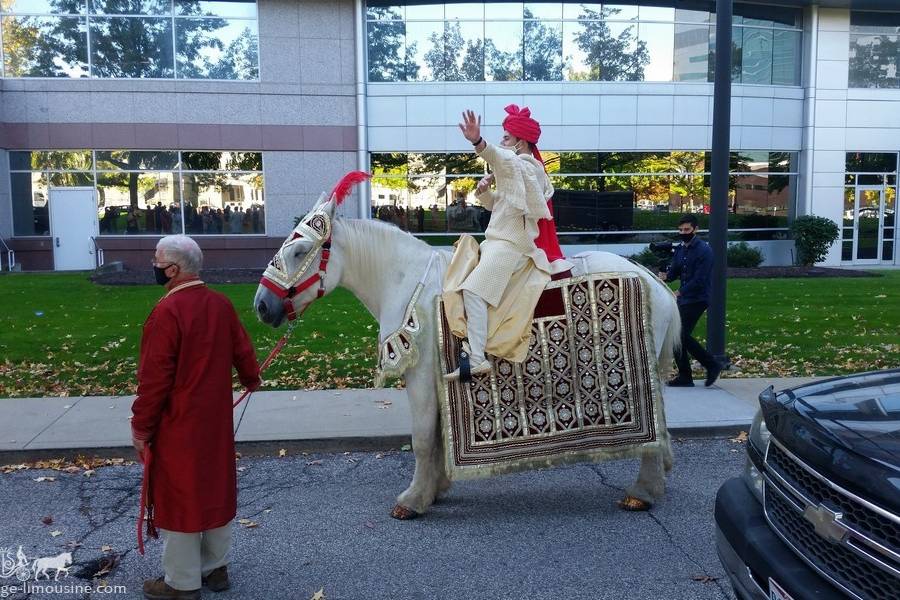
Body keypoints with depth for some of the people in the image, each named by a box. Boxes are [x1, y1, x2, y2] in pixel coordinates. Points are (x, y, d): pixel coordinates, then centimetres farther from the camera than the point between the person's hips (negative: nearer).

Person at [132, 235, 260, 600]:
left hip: (178, 426, -7)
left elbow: (154, 378, -19)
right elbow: (242, 351, 13)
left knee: (178, 497, 6)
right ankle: (216, 567, 31)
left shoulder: (167, 311, -20)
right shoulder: (221, 304, 1)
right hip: (215, 421, 7)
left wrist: (141, 428, -9)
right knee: (215, 488, 17)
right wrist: (251, 380, 33)